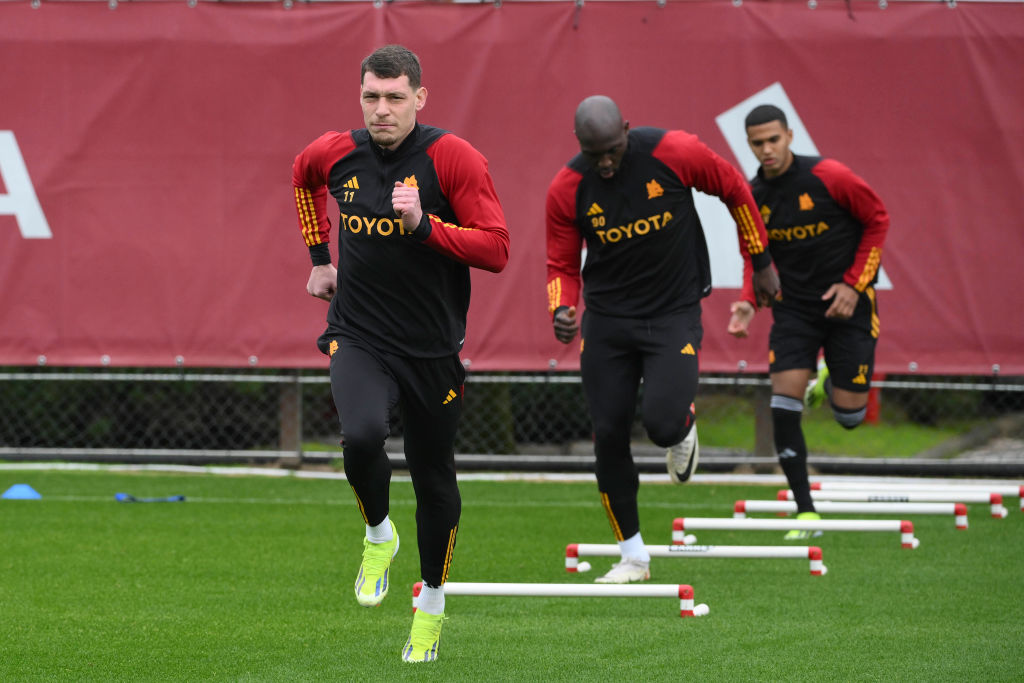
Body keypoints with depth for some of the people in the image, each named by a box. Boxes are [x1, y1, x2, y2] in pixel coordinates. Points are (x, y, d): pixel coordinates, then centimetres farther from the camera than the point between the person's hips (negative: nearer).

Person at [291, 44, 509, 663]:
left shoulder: (454, 158, -11)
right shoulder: (337, 154, 0)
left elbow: (497, 249, -15)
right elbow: (305, 176, 26)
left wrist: (424, 224, -27)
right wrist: (320, 257, 21)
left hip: (433, 349, -1)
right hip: (358, 338, 1)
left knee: (435, 480, 9)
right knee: (362, 434, -28)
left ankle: (432, 607, 31)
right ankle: (378, 534, 3)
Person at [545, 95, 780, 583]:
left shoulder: (675, 153, -15)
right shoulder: (567, 190, -10)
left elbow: (735, 191, 3)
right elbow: (563, 266, 3)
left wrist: (761, 263, 11)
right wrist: (561, 310, -19)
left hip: (674, 314, -2)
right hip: (606, 319, 2)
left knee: (662, 423, -21)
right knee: (609, 435, 0)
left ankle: (683, 431, 20)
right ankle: (633, 556, 16)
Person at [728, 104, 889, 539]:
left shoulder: (830, 177, -16)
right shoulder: (752, 197, -3)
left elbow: (878, 220, -4)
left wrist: (854, 283, -11)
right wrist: (749, 301, -6)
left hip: (847, 302, -3)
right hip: (794, 304, 3)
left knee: (849, 417, -1)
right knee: (784, 403, -14)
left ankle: (830, 383, 37)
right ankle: (805, 511, -5)